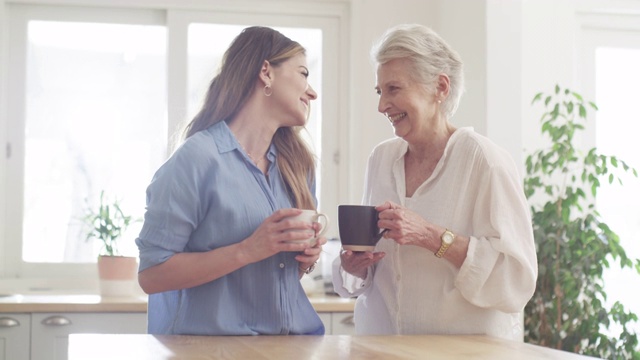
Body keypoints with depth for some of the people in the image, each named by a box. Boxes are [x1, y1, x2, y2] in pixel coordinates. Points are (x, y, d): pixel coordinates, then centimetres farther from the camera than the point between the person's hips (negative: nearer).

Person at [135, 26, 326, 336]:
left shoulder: (297, 164, 14)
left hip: (297, 335, 5)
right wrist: (247, 251, -17)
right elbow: (151, 275, -10)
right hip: (217, 343, -5)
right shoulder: (197, 158, -7)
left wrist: (308, 257, 3)